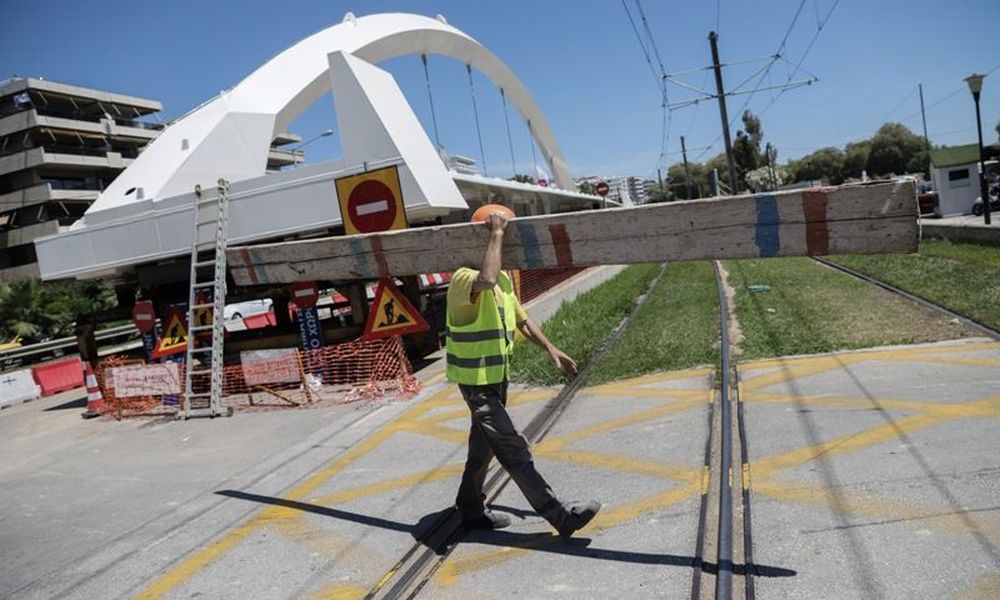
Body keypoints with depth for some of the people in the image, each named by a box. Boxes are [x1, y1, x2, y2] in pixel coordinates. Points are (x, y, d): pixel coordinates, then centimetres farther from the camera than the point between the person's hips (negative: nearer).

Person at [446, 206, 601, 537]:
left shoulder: (503, 279, 8)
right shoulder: (463, 279, -22)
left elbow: (521, 319, 17)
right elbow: (487, 280, -47)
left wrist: (551, 348, 8)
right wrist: (496, 232, -35)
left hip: (498, 376, 10)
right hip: (476, 382, -10)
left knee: (484, 446, 20)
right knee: (514, 449, -6)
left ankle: (471, 509, 36)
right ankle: (560, 514, -2)